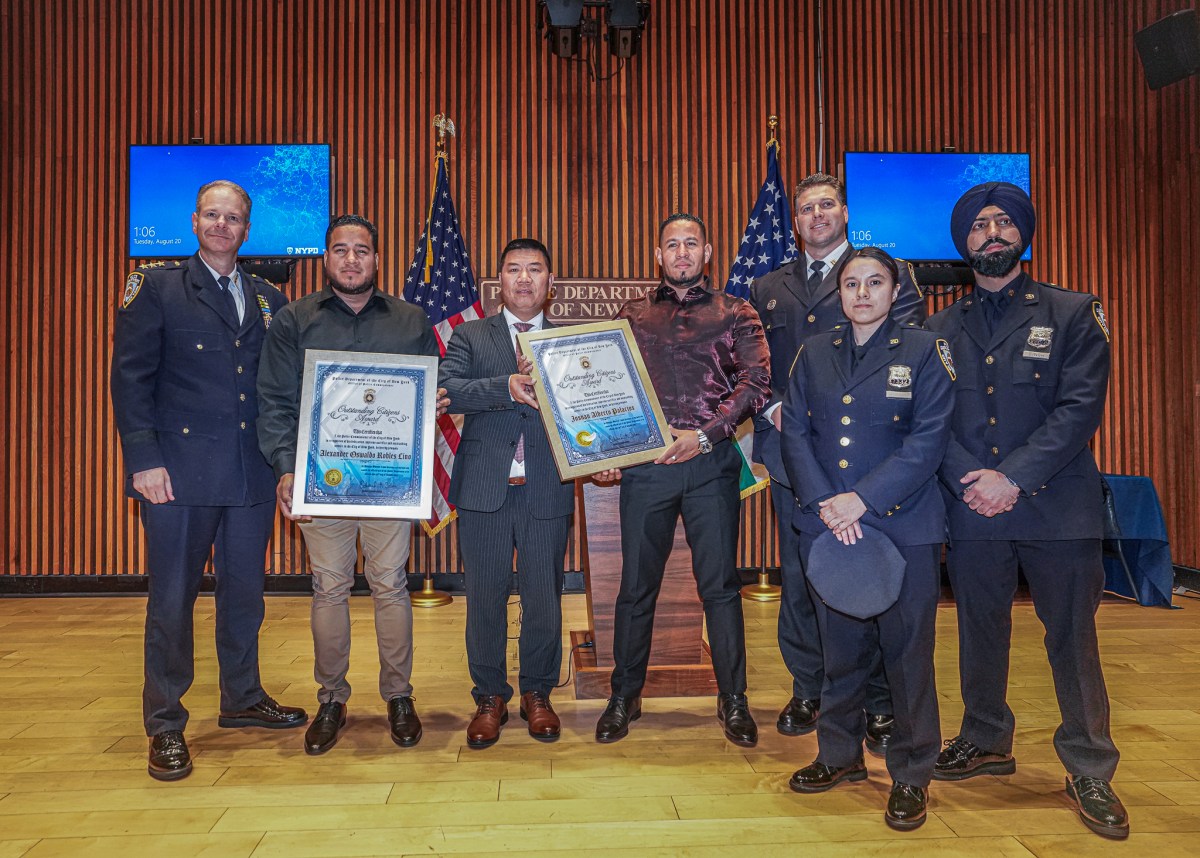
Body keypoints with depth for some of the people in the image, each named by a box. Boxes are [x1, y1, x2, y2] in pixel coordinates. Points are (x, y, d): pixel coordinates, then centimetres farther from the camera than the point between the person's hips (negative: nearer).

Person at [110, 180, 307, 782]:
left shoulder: (269, 300, 13)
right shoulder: (155, 288, 3)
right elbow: (131, 378, -4)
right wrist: (144, 460, -12)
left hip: (253, 475, 4)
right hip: (179, 472, -4)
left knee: (245, 591, 13)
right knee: (172, 598, 3)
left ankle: (242, 699, 30)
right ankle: (165, 725, 17)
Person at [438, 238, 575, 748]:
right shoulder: (469, 337, 9)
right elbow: (447, 391, -8)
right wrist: (507, 387, -22)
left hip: (548, 490, 0)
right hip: (484, 489, 0)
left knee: (544, 597, 7)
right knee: (485, 597, 7)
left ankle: (537, 693, 26)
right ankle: (490, 697, 24)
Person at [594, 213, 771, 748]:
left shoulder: (735, 314, 10)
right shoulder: (630, 317, 16)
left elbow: (756, 381, -2)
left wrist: (705, 434, -13)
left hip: (710, 462, -1)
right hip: (644, 463, 2)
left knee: (720, 584, 3)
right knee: (636, 585, 7)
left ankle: (732, 699, 18)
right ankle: (625, 697, 22)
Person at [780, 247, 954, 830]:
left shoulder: (925, 352, 1)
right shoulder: (814, 354, 10)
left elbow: (928, 440, -8)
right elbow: (794, 431, 4)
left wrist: (862, 499, -15)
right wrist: (824, 504, -10)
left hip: (903, 526, -3)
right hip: (826, 524, 3)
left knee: (906, 648, 3)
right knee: (838, 644, 12)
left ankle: (911, 774, 20)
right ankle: (840, 754, 30)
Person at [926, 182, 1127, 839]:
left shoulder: (1073, 314, 3)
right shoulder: (940, 329, 10)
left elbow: (1080, 408, -7)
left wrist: (1013, 477, -17)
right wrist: (969, 479, -13)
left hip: (1057, 506, -2)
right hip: (972, 508, 2)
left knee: (1072, 636, 4)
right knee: (980, 631, 13)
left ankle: (1090, 772, 19)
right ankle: (986, 741, 32)